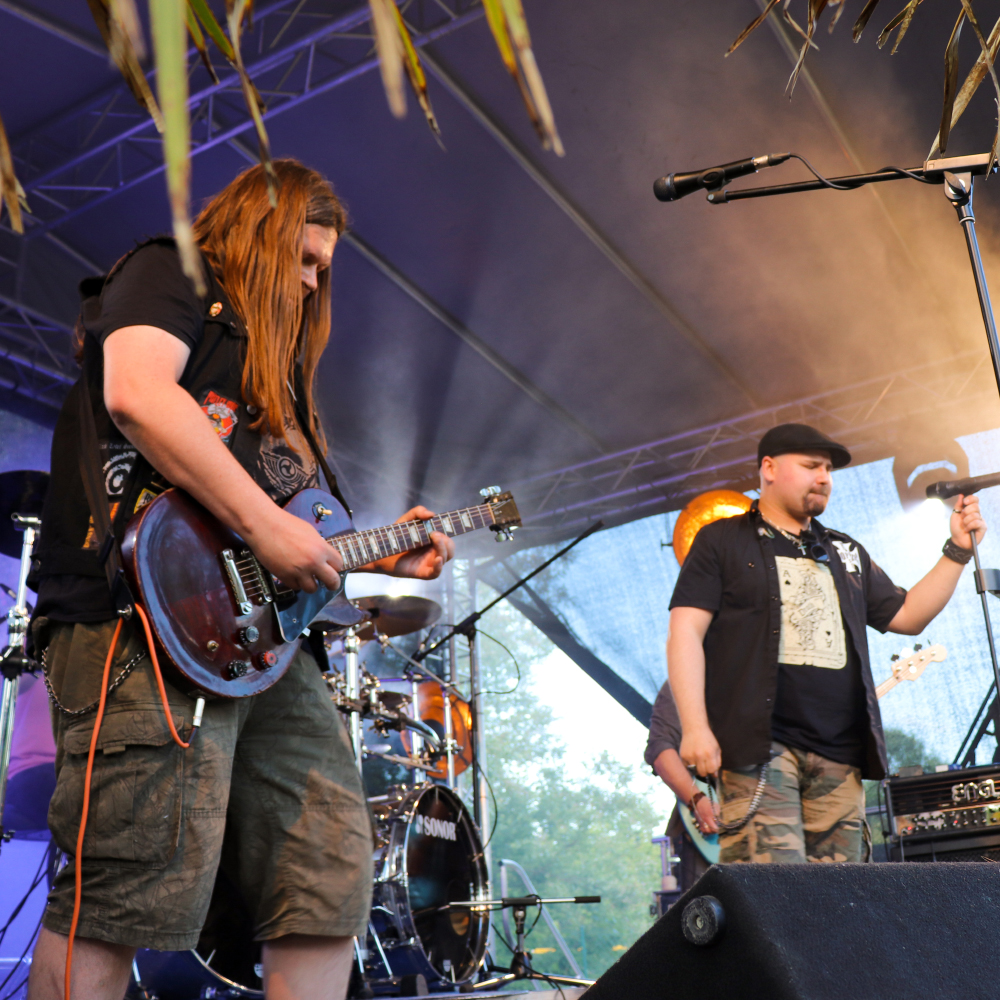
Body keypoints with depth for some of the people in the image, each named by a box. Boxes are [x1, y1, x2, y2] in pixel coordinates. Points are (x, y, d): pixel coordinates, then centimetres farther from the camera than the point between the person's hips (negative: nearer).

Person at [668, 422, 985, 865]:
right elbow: (685, 632, -1)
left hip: (840, 752, 6)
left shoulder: (846, 553, 26)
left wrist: (958, 550, 17)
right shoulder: (721, 541, 8)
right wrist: (695, 727, -12)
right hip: (759, 745, -5)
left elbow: (906, 616, 26)